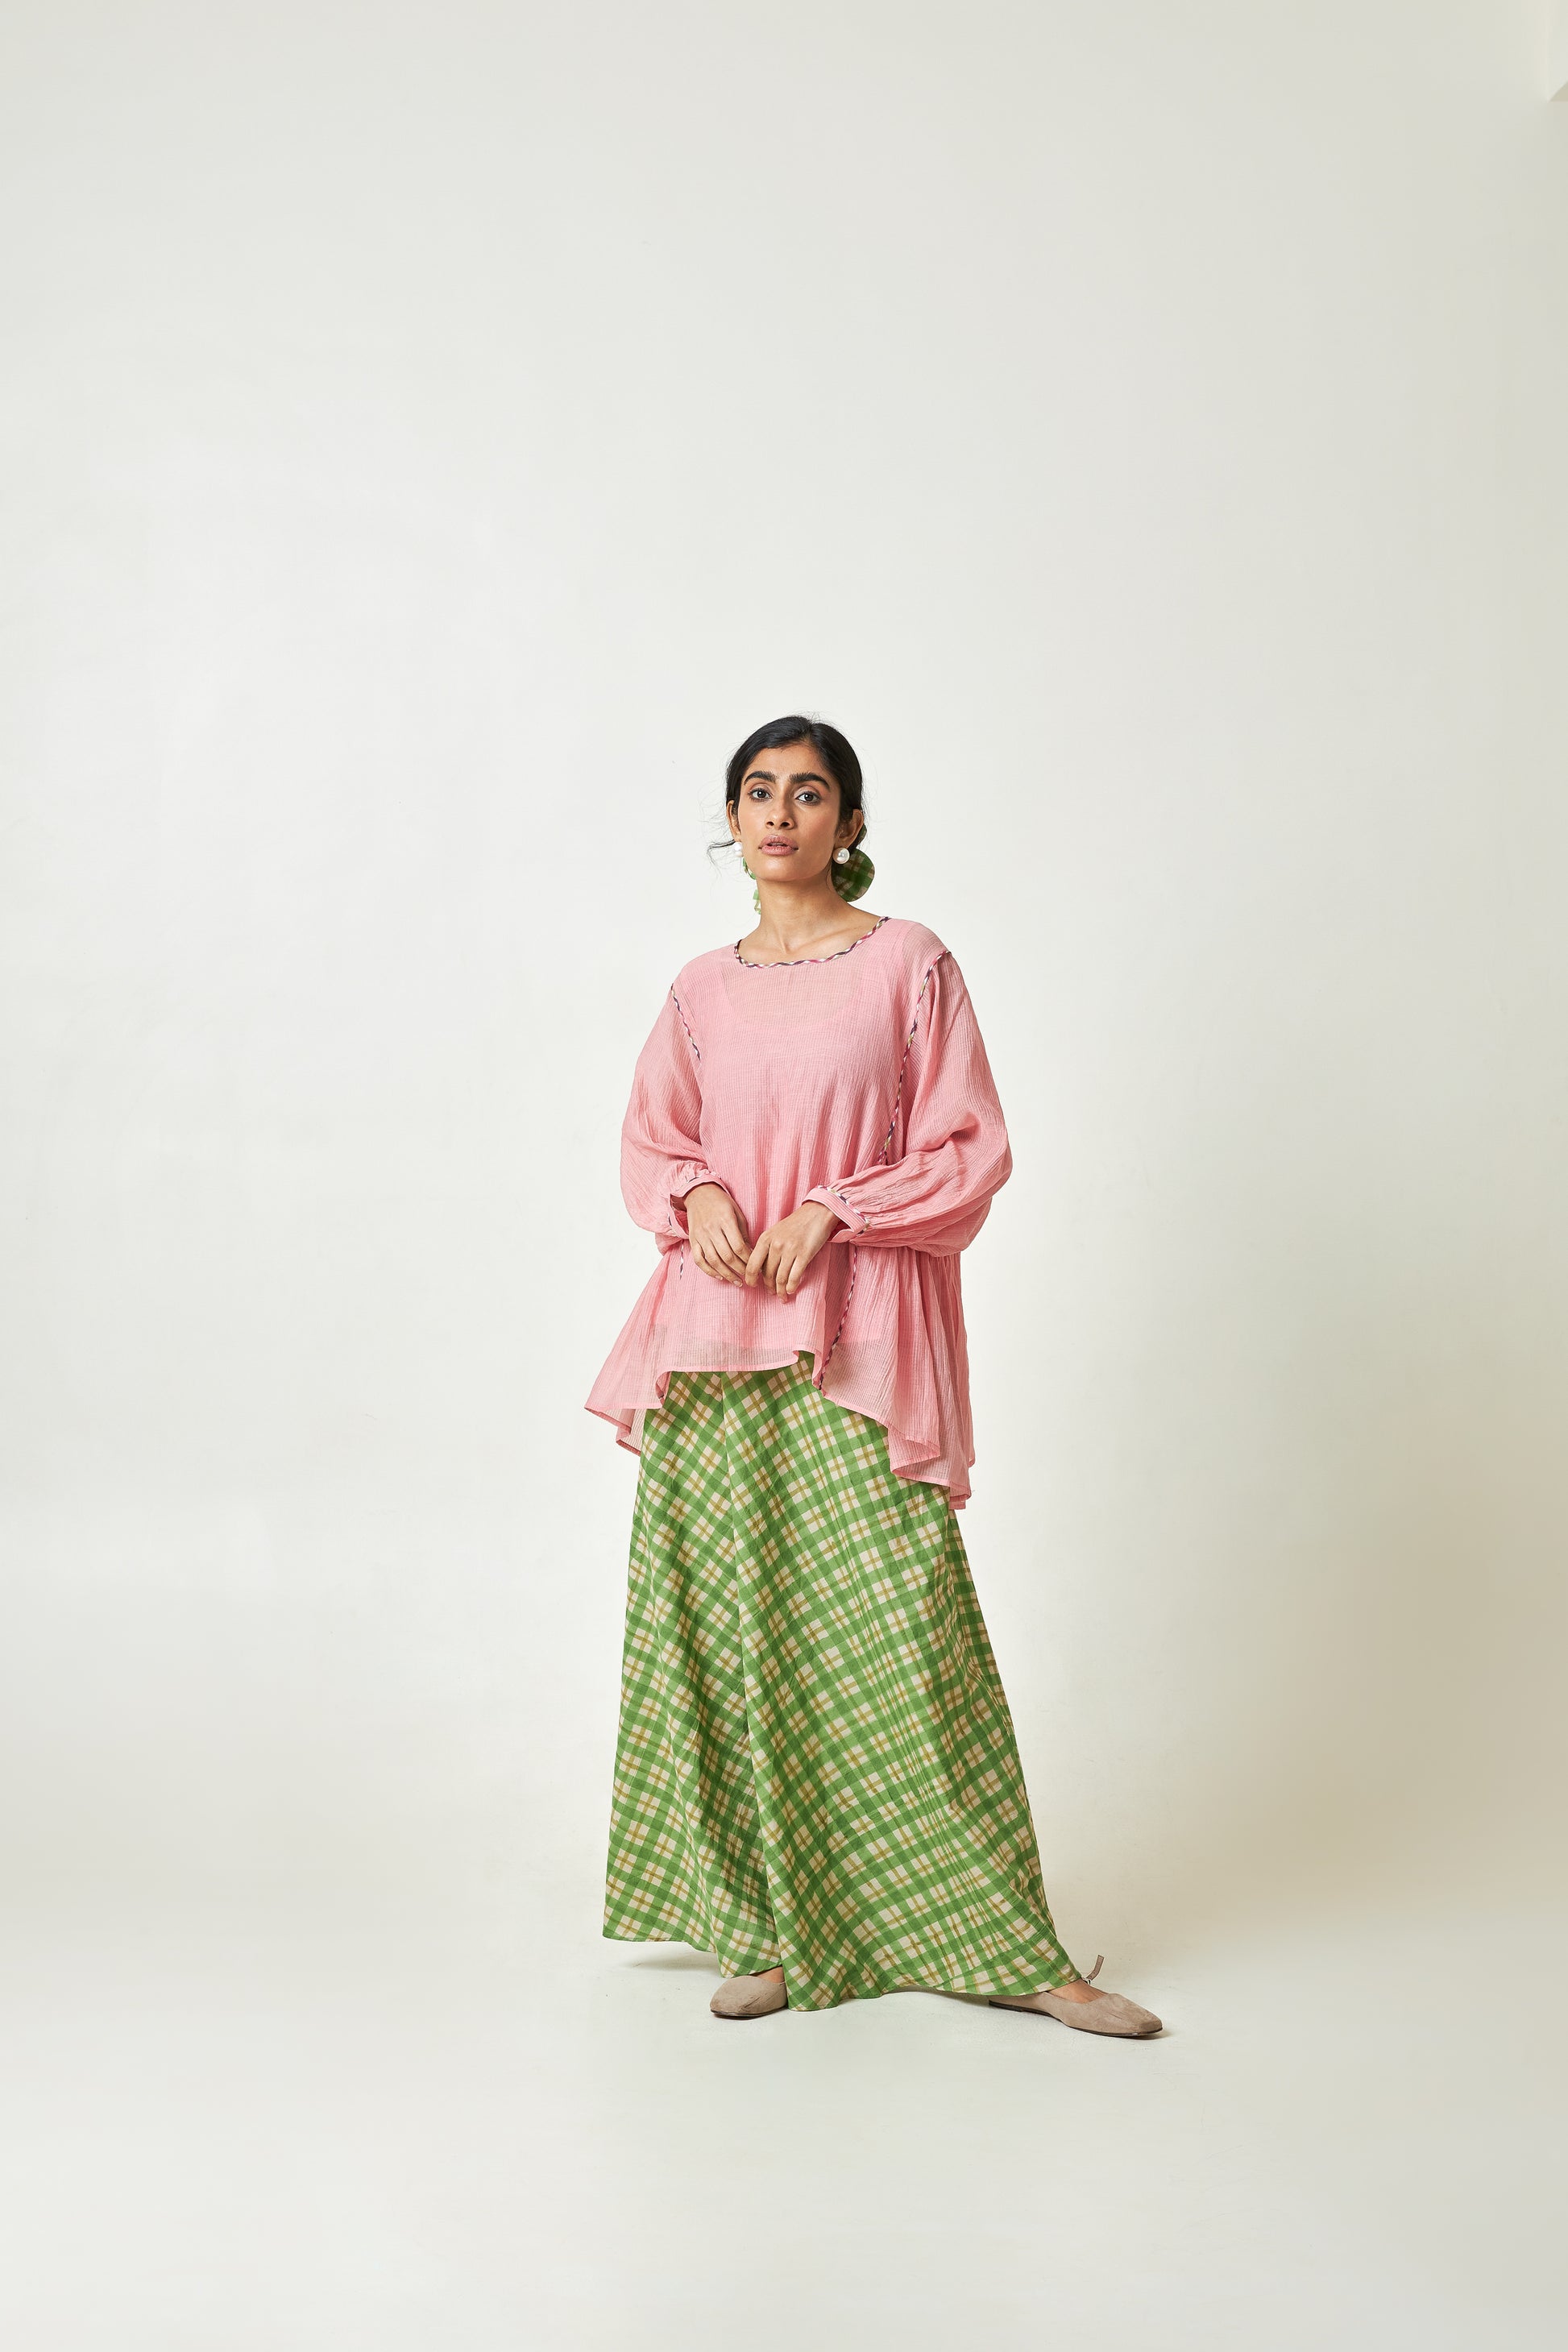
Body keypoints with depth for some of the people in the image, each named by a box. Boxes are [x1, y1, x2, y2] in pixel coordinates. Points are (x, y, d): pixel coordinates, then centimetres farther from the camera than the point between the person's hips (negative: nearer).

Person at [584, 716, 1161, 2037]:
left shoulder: (910, 964, 2)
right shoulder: (704, 989, 12)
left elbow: (973, 1150, 0)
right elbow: (647, 1141, 19)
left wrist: (833, 1209, -12)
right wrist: (696, 1198, -2)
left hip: (856, 1340, -3)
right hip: (717, 1336, 4)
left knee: (899, 1629, -7)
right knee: (732, 1627, 1)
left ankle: (1000, 1946, 4)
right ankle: (769, 1932, 12)